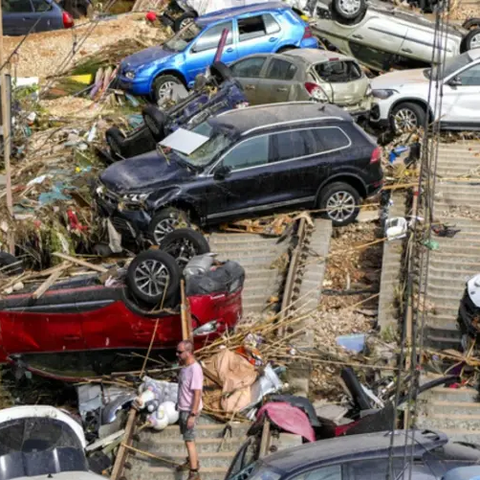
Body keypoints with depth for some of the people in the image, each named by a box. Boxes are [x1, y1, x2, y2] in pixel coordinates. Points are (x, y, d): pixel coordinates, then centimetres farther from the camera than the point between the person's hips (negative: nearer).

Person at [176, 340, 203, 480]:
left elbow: (197, 394, -26)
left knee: (189, 441, -7)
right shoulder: (185, 366, 3)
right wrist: (179, 405, 21)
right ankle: (192, 461, 40)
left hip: (190, 411, -9)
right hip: (183, 409, 9)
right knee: (187, 437, 23)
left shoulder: (195, 369, -26)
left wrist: (192, 415, -26)